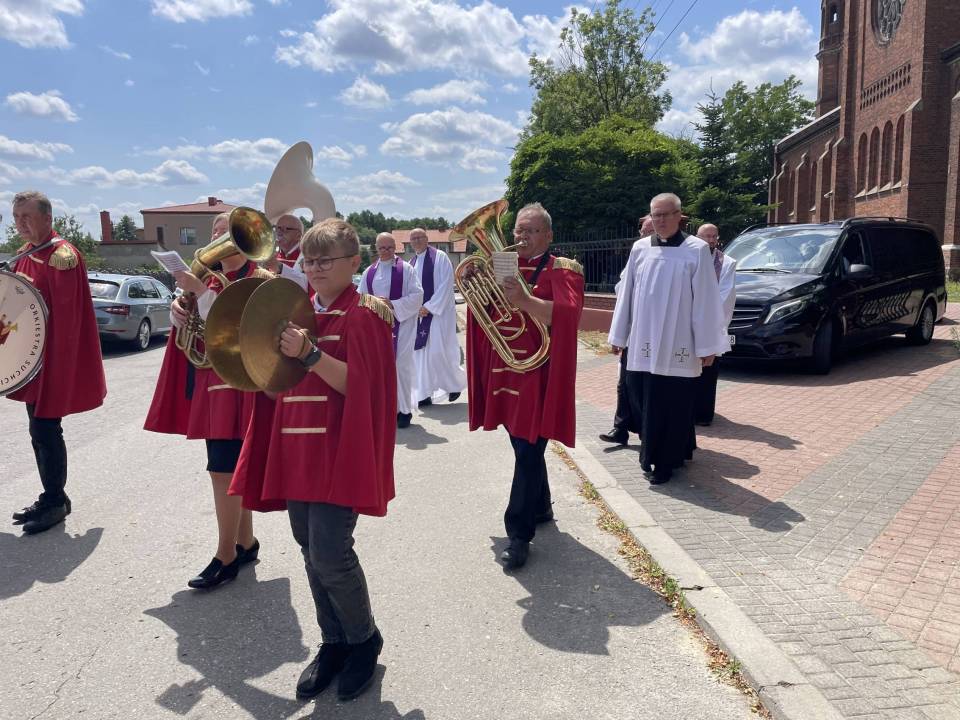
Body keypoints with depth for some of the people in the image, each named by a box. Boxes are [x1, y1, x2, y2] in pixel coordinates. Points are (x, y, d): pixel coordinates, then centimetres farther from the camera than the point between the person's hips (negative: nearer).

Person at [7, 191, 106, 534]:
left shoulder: (62, 255, -15)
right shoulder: (26, 253, 14)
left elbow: (62, 311, -22)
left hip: (53, 357, -9)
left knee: (45, 428, -4)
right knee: (39, 429, 14)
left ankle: (55, 500, 10)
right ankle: (52, 497, 26)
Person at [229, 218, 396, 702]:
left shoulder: (364, 315, -6)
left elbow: (355, 384, -16)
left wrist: (309, 353, -28)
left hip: (339, 452, -7)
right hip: (296, 450, 7)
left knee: (329, 554, -7)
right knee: (311, 552, 12)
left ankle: (364, 640, 18)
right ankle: (333, 643, 29)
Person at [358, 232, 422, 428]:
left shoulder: (406, 269, 0)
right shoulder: (369, 272, 11)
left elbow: (417, 295, -6)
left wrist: (393, 305, -15)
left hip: (401, 324, -4)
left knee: (401, 365, -5)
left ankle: (404, 409, 6)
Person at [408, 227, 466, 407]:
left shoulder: (439, 257, -5)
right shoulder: (411, 263, 14)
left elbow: (446, 284, -11)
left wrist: (429, 307, -14)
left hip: (438, 312, -6)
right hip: (418, 314, 6)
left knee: (437, 351, -11)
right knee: (420, 354, 3)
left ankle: (456, 382, 13)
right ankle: (425, 394, 9)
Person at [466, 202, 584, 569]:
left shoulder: (562, 270, -4)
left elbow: (566, 315, -21)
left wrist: (525, 301, -34)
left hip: (538, 374, -6)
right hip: (504, 373, 6)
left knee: (528, 451, -7)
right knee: (523, 446, 17)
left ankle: (520, 534, -1)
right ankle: (541, 507, 36)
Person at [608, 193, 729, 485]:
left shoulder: (697, 250, -6)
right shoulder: (640, 248, 6)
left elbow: (705, 300, -7)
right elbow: (627, 294, 10)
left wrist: (707, 345, -8)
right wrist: (619, 335, 11)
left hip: (677, 345, -4)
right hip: (642, 343, 4)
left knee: (673, 406, 3)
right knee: (643, 401, 9)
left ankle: (665, 462, 16)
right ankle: (652, 453, 28)